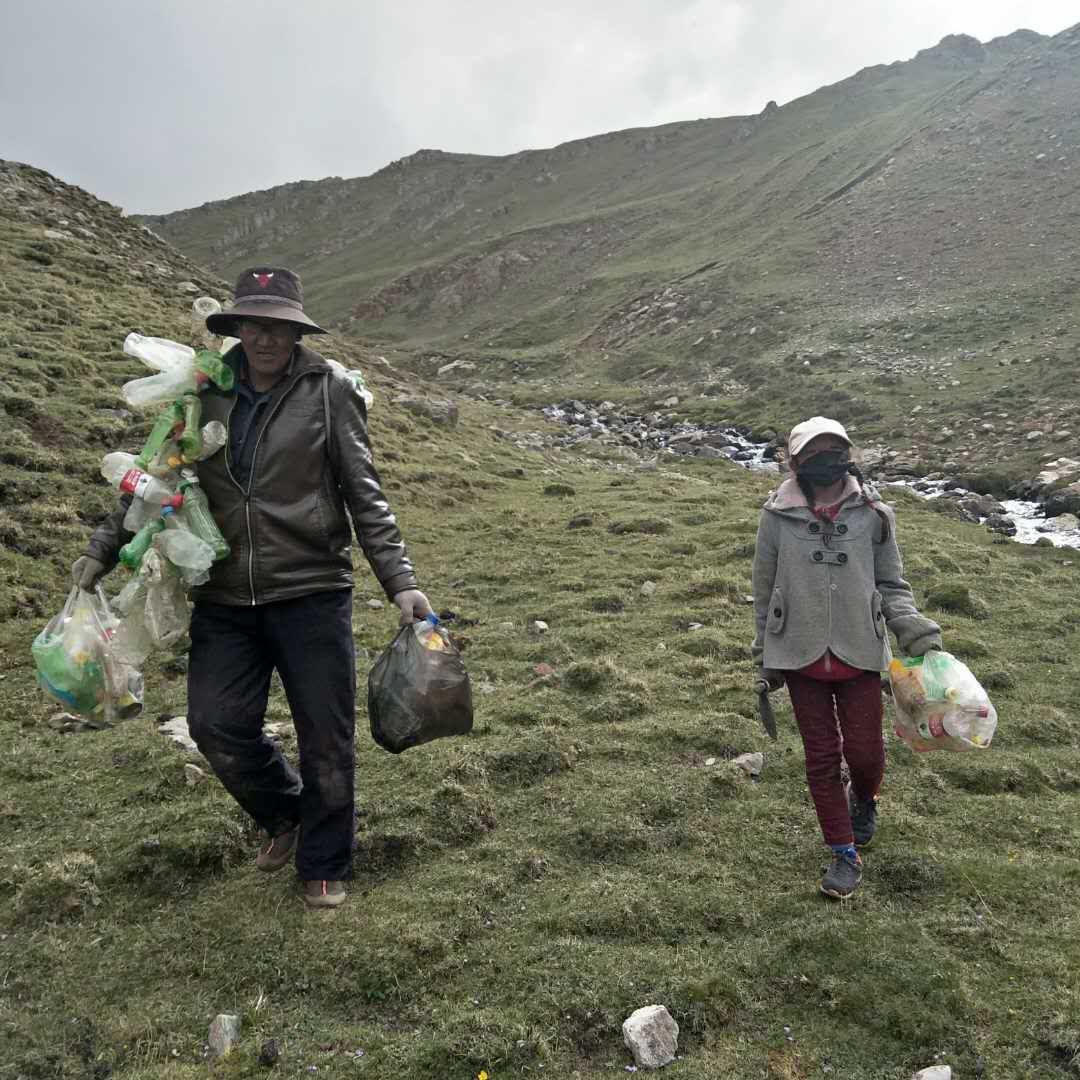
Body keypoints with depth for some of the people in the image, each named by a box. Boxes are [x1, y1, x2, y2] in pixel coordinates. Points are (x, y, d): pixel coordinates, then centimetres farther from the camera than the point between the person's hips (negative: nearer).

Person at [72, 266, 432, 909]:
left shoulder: (329, 389, -5)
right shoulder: (206, 391, 4)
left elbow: (365, 494, -5)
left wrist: (400, 582, -12)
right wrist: (103, 551, 7)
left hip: (312, 592, -3)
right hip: (226, 597, 3)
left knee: (325, 736, 6)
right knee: (218, 726, 3)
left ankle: (325, 867, 29)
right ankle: (285, 813, 35)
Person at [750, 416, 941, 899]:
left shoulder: (872, 514, -5)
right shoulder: (778, 516, -6)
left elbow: (890, 583, 5)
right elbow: (765, 590, 3)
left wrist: (911, 626, -14)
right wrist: (765, 658, 8)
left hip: (859, 655, 0)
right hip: (802, 658, 0)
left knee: (864, 753, 6)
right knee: (821, 757, 8)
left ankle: (863, 800, 43)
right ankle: (844, 853, 25)